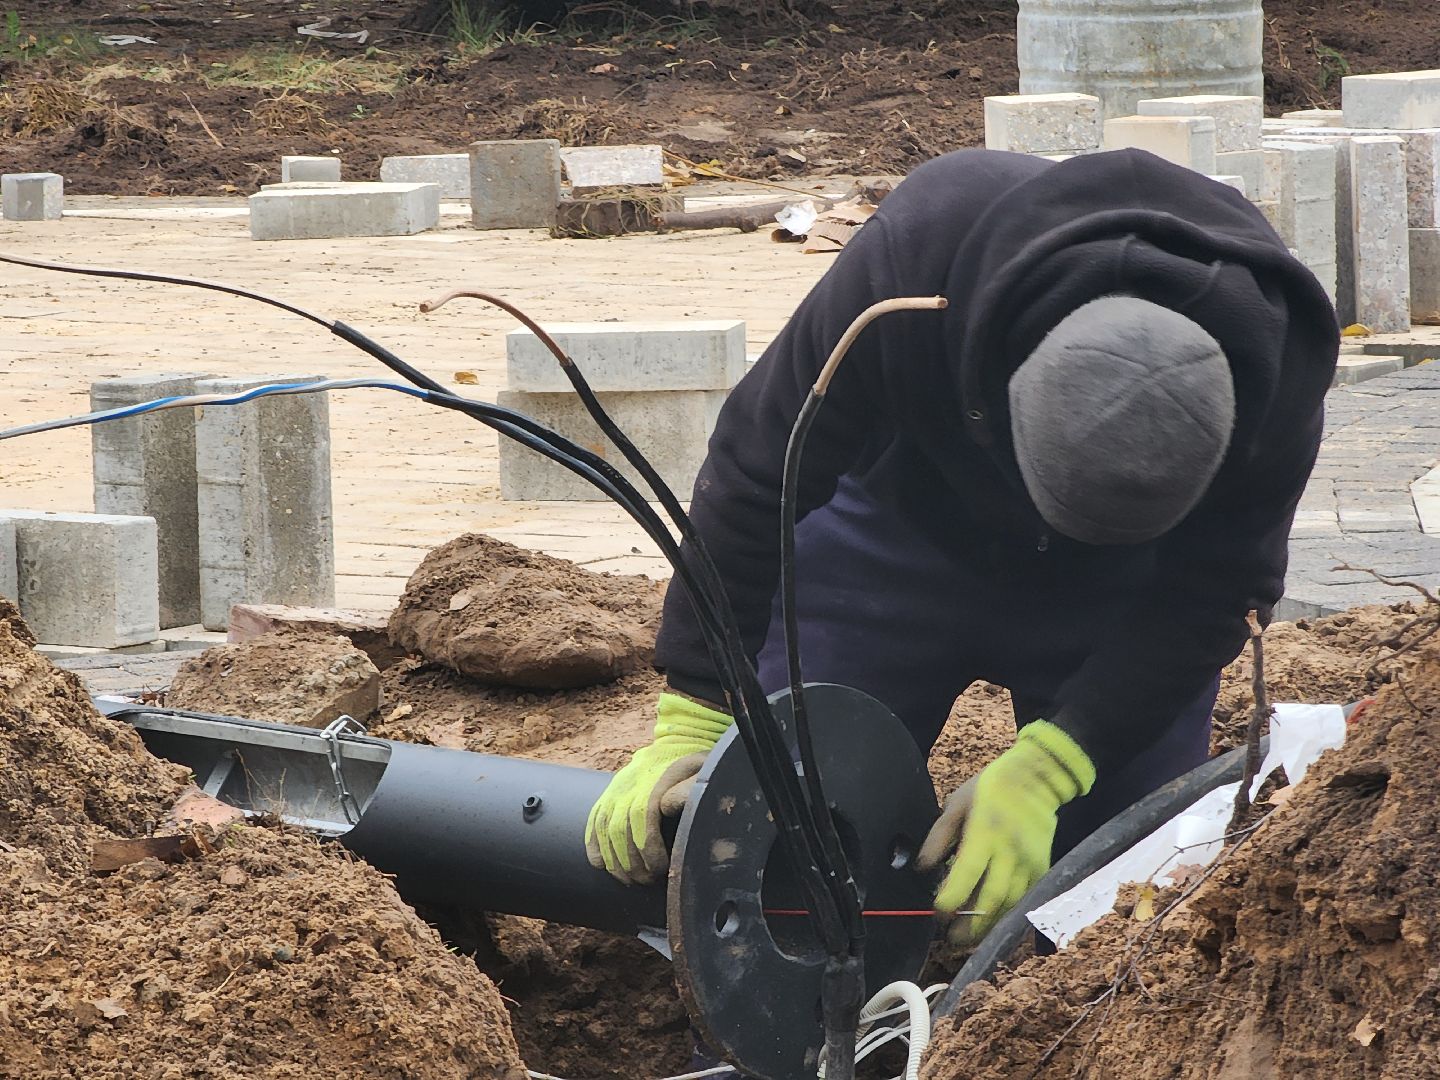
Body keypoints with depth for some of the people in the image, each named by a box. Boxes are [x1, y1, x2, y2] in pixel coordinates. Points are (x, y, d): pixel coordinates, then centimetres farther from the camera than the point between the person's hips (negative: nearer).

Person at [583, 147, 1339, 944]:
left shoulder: (1279, 380, -35)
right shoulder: (914, 259, -39)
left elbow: (1203, 599, -21)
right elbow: (757, 475, -25)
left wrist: (1040, 774, -32)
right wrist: (693, 719, -24)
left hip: (1116, 588, 0)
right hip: (897, 536, 0)